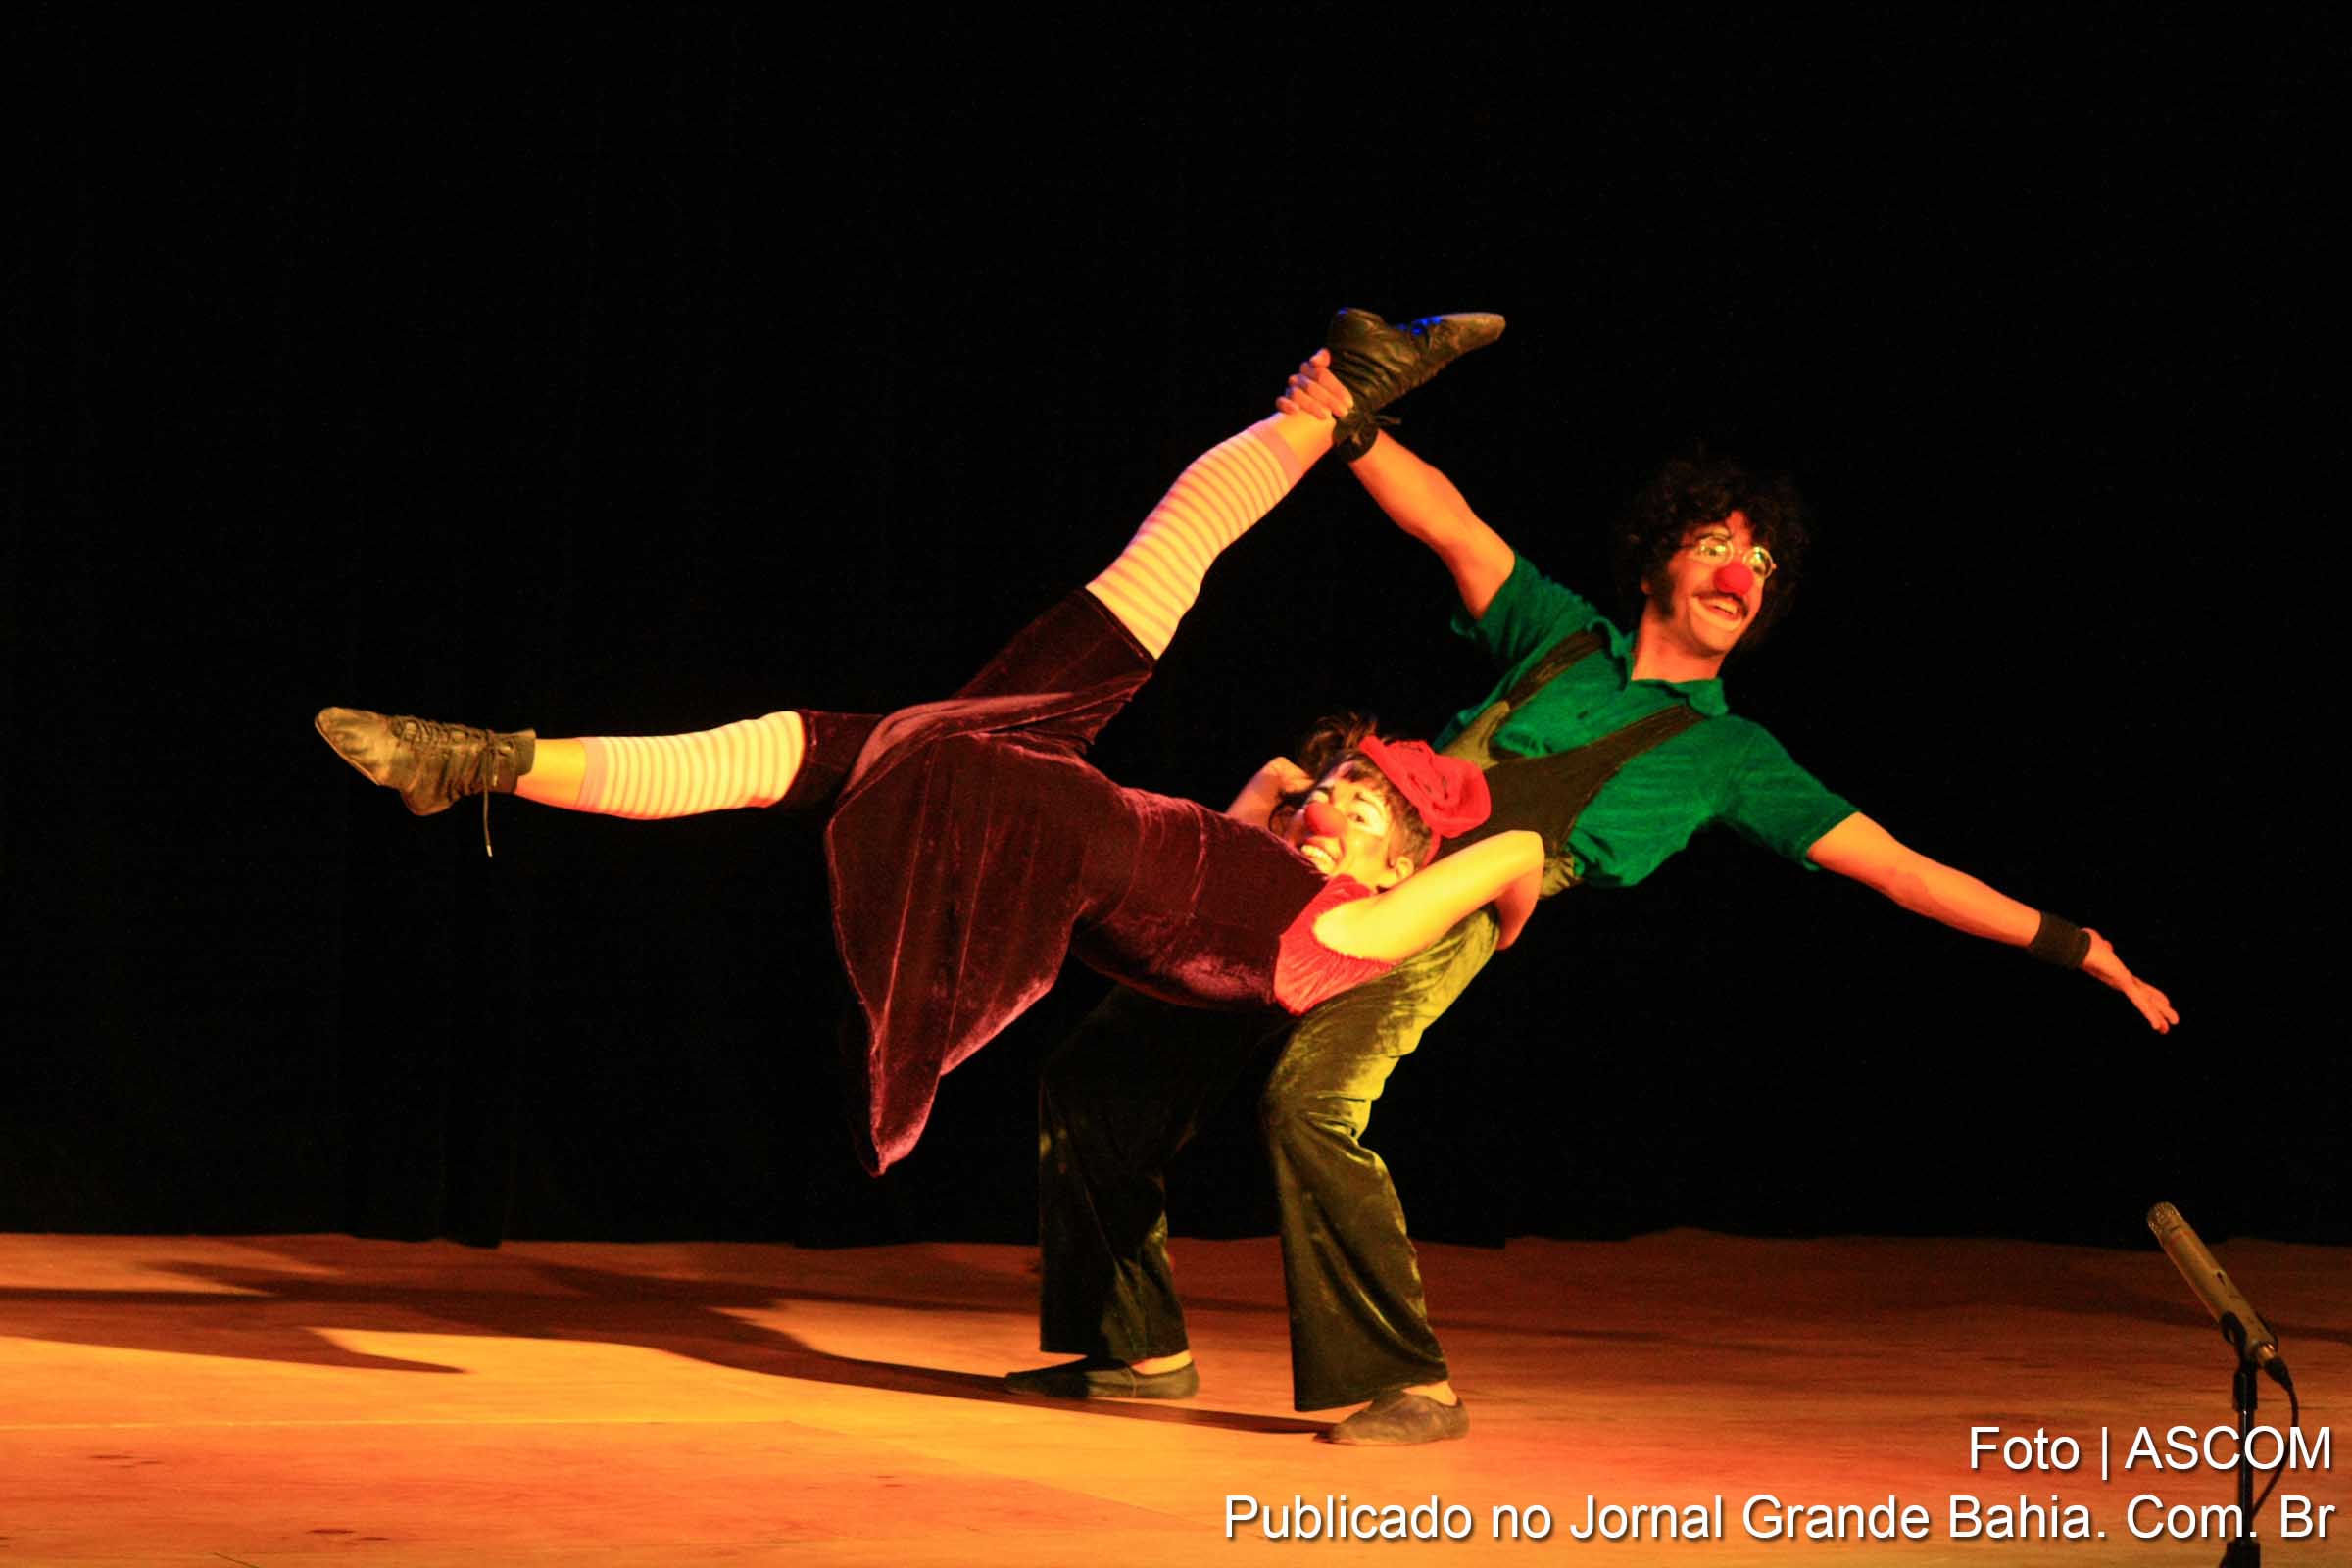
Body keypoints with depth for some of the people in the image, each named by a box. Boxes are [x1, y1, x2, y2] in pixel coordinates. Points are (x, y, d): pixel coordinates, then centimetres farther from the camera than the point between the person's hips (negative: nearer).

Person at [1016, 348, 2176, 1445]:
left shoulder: (1732, 758, 14)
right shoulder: (1564, 637, 22)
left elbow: (1900, 869, 11)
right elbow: (1451, 528, 11)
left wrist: (2072, 947, 5)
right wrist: (1351, 431, -7)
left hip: (1447, 912, -4)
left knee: (1310, 1102, -31)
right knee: (1100, 1080, 0)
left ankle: (1406, 1382, -19)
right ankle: (1142, 1344, 15)